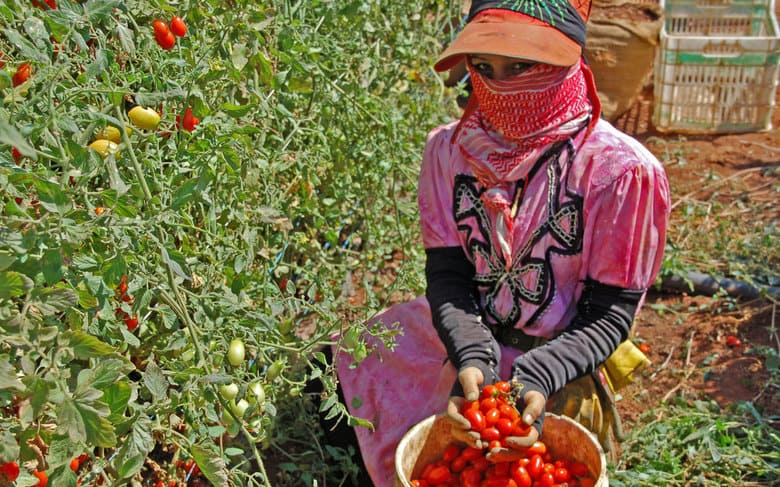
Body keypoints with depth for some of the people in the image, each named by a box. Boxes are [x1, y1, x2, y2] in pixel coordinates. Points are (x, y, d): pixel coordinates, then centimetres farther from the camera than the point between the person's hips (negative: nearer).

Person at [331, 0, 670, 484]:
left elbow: (608, 314, -14)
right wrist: (471, 359, -26)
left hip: (558, 370, -4)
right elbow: (447, 276, -8)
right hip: (464, 347, 5)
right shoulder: (448, 149, -6)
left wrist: (538, 378, -31)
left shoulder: (621, 171, -18)